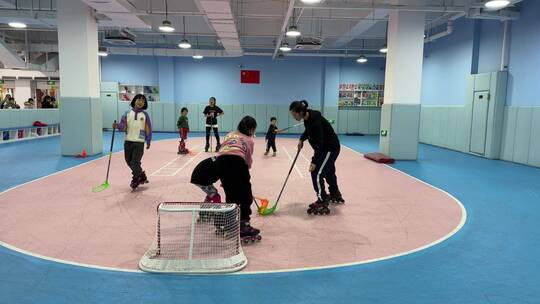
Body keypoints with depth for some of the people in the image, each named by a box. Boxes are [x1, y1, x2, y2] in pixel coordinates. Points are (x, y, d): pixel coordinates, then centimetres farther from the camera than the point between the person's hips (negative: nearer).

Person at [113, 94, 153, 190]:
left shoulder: (145, 114, 0)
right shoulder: (127, 113, 4)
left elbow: (148, 129, 3)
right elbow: (123, 126, -3)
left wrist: (148, 141, 3)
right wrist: (117, 126, -23)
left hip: (139, 142, -3)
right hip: (128, 141, 4)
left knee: (135, 162, -7)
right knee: (129, 161, 12)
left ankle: (135, 181, 14)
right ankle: (142, 176, 32)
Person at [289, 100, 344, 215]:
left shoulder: (316, 121, -32)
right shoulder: (307, 117, -5)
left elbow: (319, 144, -31)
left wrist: (314, 162, -31)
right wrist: (301, 139, 4)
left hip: (331, 148, -10)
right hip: (325, 148, 10)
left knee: (317, 174, -12)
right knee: (329, 172, 25)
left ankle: (322, 204, -5)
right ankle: (336, 195, 46)